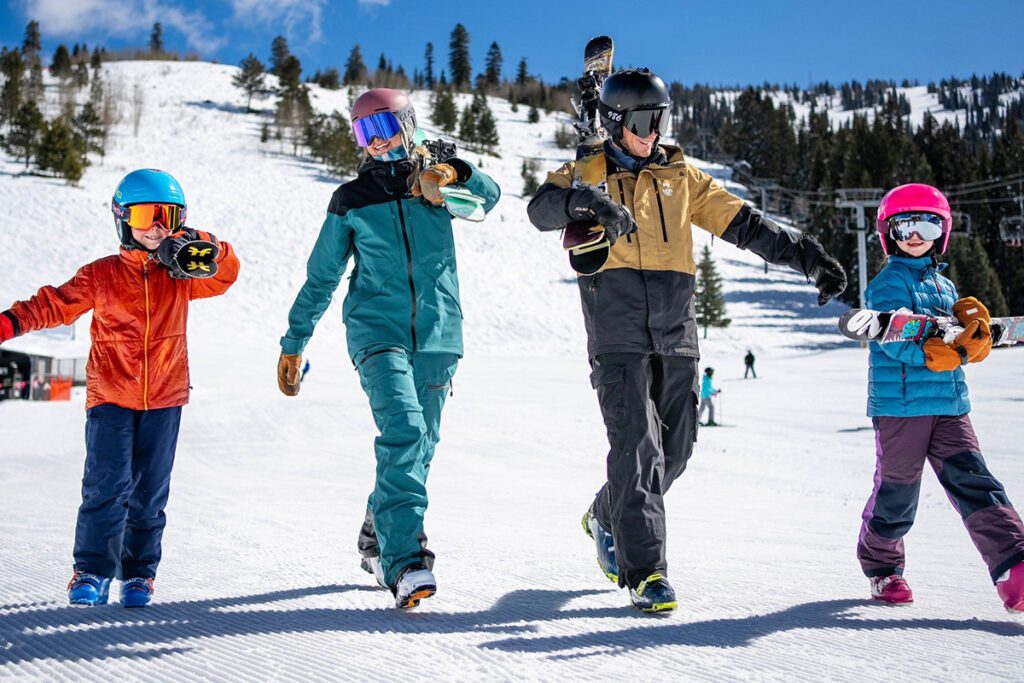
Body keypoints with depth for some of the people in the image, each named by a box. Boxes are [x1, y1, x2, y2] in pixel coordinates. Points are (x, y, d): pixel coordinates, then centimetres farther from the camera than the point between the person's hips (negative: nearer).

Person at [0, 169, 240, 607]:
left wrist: (204, 246, -21)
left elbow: (226, 274, -3)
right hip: (111, 398, -2)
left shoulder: (182, 276, 7)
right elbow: (55, 303, 0)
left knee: (149, 494, 7)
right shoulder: (101, 276, 2)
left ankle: (138, 573, 17)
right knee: (107, 485, -10)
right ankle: (92, 571, 0)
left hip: (164, 400, 2)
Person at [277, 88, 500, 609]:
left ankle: (377, 541, 32)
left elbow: (487, 197, -11)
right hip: (377, 331, -2)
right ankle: (406, 560, -27)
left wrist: (454, 174, -31)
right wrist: (294, 344, 11)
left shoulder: (437, 183, 9)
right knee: (403, 431, -23)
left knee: (418, 447, 10)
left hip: (437, 336, 2)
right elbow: (320, 278, 12)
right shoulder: (351, 200, 7)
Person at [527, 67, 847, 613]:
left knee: (674, 449, 8)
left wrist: (805, 255, 3)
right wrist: (584, 201, -33)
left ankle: (608, 517, 33)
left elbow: (743, 224, 13)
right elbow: (541, 209, -12)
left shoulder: (681, 177, 16)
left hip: (675, 333, 5)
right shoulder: (587, 173, 7)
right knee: (637, 445, -13)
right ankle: (645, 570, -9)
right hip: (617, 333, -4)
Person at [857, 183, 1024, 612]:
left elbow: (974, 347, 14)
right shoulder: (889, 282, -1)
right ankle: (881, 565, 24)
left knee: (974, 483, -5)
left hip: (949, 403, 6)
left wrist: (971, 319, -8)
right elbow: (894, 340, -16)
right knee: (897, 491, 3)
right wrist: (954, 349, -20)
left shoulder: (944, 286, 20)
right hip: (900, 403, -6)